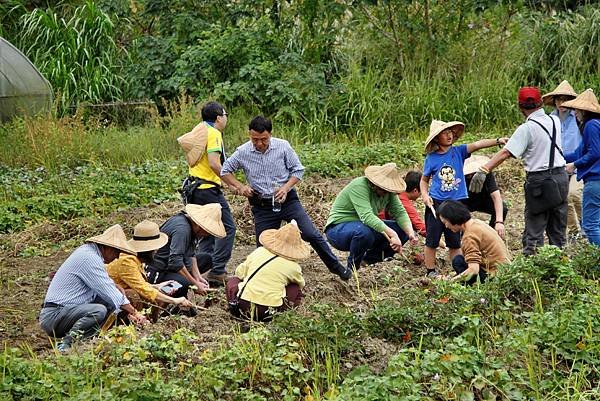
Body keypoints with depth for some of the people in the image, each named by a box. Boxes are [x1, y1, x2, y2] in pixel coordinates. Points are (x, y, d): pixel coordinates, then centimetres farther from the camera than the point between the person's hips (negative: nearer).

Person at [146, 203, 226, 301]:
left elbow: (190, 254, 7)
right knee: (184, 284, -37)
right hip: (157, 271, -11)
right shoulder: (182, 228, -26)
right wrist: (196, 284, -26)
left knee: (207, 259, 14)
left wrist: (198, 277, -6)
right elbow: (175, 262, -32)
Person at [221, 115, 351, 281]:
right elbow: (225, 171, 7)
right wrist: (239, 186, -9)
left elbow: (298, 170, 1)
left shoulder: (283, 146, -7)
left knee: (311, 235, -6)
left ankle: (336, 266, 11)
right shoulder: (243, 152, -6)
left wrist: (286, 187, -14)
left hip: (287, 201, -1)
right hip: (262, 207, 1)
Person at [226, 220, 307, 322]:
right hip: (268, 313, -2)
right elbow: (301, 284, 20)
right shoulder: (293, 267, -1)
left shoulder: (259, 252, 6)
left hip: (243, 308, 2)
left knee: (233, 280, 32)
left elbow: (240, 272, 15)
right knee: (295, 289, 20)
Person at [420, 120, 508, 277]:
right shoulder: (431, 158, -2)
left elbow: (477, 145, -16)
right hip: (436, 203, -1)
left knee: (455, 242, 9)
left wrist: (497, 141, -29)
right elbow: (424, 180, 11)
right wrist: (425, 195, -6)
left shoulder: (458, 151, -1)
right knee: (432, 240, 4)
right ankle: (431, 271, 16)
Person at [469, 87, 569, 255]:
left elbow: (506, 153, -23)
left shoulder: (526, 129, -15)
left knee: (534, 230, -2)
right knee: (557, 230, 15)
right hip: (561, 177, 6)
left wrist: (484, 170, -27)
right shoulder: (555, 121, 3)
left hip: (540, 181, -6)